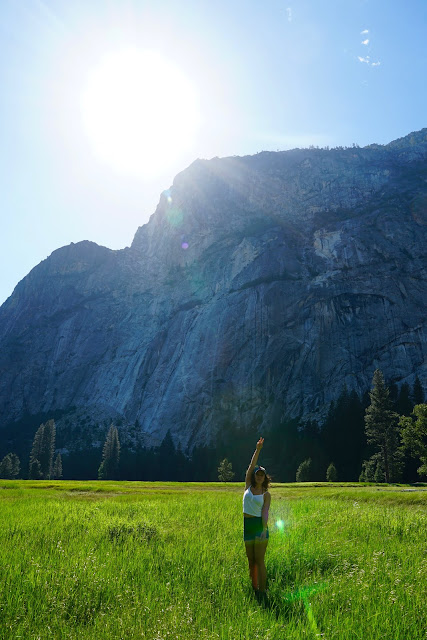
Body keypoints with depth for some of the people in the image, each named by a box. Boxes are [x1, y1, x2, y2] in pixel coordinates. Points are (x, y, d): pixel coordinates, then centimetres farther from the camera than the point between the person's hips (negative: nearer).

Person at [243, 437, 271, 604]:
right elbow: (252, 466, 3)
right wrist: (258, 449, -3)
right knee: (251, 561, 9)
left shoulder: (266, 494, 3)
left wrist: (264, 529, -23)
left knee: (259, 561, -5)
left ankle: (263, 592, -1)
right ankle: (255, 590, 19)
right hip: (246, 526, 3)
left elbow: (265, 512, -8)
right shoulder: (248, 486, 9)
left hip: (259, 526, -3)